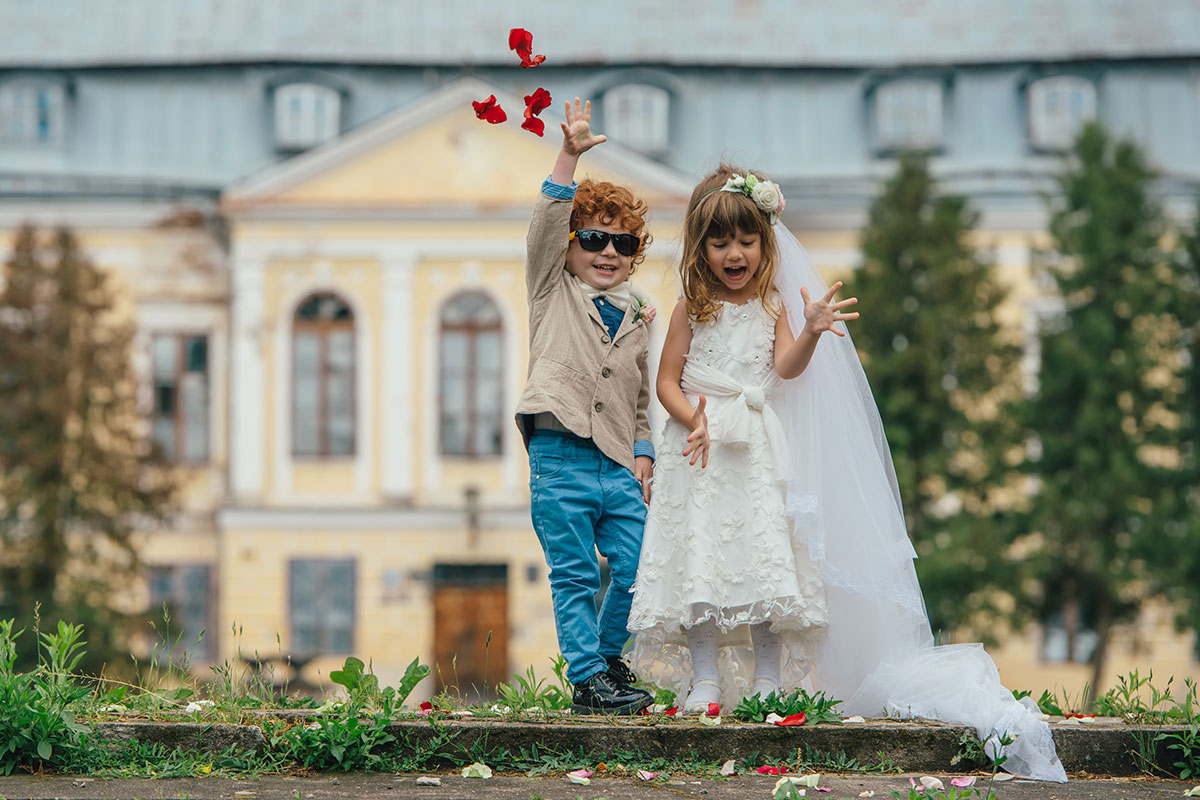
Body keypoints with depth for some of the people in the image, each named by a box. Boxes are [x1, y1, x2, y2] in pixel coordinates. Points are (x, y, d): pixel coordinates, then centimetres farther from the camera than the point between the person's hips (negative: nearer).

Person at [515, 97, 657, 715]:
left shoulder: (639, 318, 18)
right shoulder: (554, 292, 9)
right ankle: (587, 680, 3)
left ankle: (610, 658, 19)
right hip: (560, 456, -4)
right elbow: (545, 225, -6)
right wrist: (569, 156, -16)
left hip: (617, 463, 4)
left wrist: (643, 455, 9)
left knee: (640, 567, -2)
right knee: (574, 577, -2)